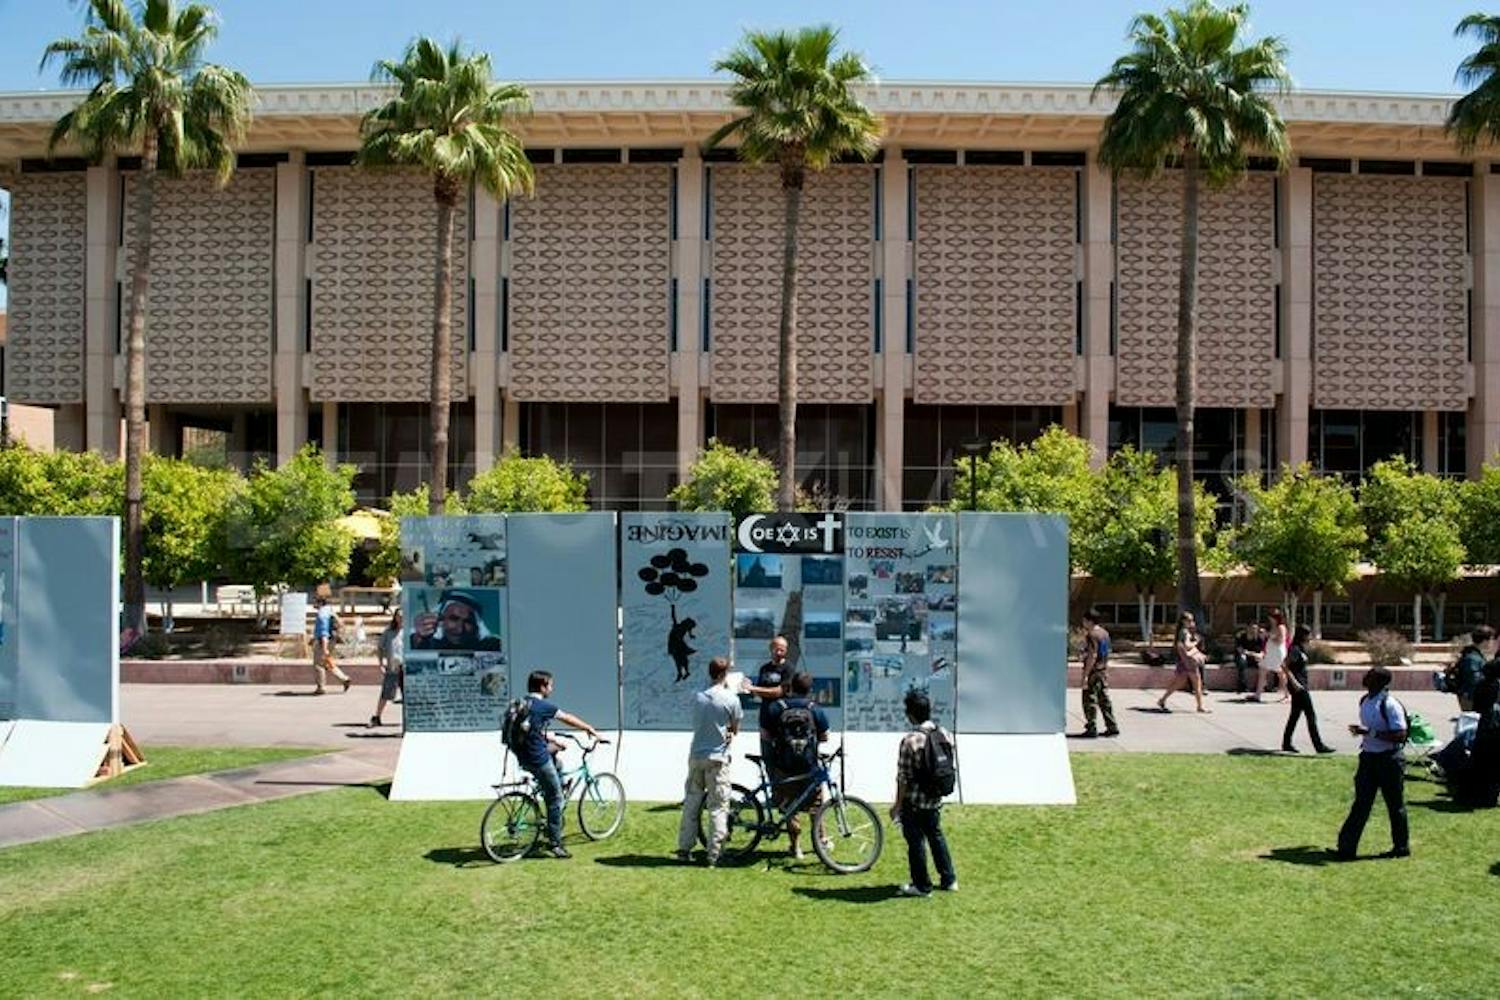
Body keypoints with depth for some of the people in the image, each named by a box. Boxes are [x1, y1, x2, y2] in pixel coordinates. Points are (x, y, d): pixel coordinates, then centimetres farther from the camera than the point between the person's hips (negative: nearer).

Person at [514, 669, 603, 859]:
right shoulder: (543, 706, -14)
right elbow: (568, 719, -2)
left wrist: (553, 741, 29)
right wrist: (590, 729, 12)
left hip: (522, 756, 8)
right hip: (538, 759, -8)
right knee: (556, 798, 3)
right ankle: (554, 843, 6)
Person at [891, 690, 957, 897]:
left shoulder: (911, 740, -22)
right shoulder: (945, 734, -2)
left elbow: (904, 777, -18)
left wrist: (897, 804, -9)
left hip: (914, 801, -7)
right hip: (935, 799, 7)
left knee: (916, 841, 7)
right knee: (936, 835, 21)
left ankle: (922, 885, 15)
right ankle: (948, 880, 27)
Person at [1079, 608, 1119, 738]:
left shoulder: (1092, 635, -15)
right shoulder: (1104, 633, 12)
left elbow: (1092, 656, -22)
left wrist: (1086, 674, -22)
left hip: (1093, 670, -9)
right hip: (1104, 669, 9)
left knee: (1089, 700, -3)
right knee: (1104, 699, 14)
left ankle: (1091, 729, -2)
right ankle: (1112, 727, 15)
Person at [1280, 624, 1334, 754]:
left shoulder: (1301, 649, 13)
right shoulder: (1295, 649, -16)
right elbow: (1284, 666, -22)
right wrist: (1294, 682, -24)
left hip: (1301, 686, 10)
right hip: (1298, 686, -10)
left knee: (1295, 714, 13)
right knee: (1311, 715, -6)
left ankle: (1286, 743, 19)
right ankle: (1319, 745, -2)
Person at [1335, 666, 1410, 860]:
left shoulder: (1390, 705, -19)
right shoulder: (1365, 701, 6)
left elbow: (1400, 735, -23)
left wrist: (1371, 733, -27)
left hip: (1388, 760, -7)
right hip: (1368, 757, 7)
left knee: (1395, 804, 8)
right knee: (1361, 803, 6)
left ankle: (1402, 847, 23)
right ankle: (1347, 847, 6)